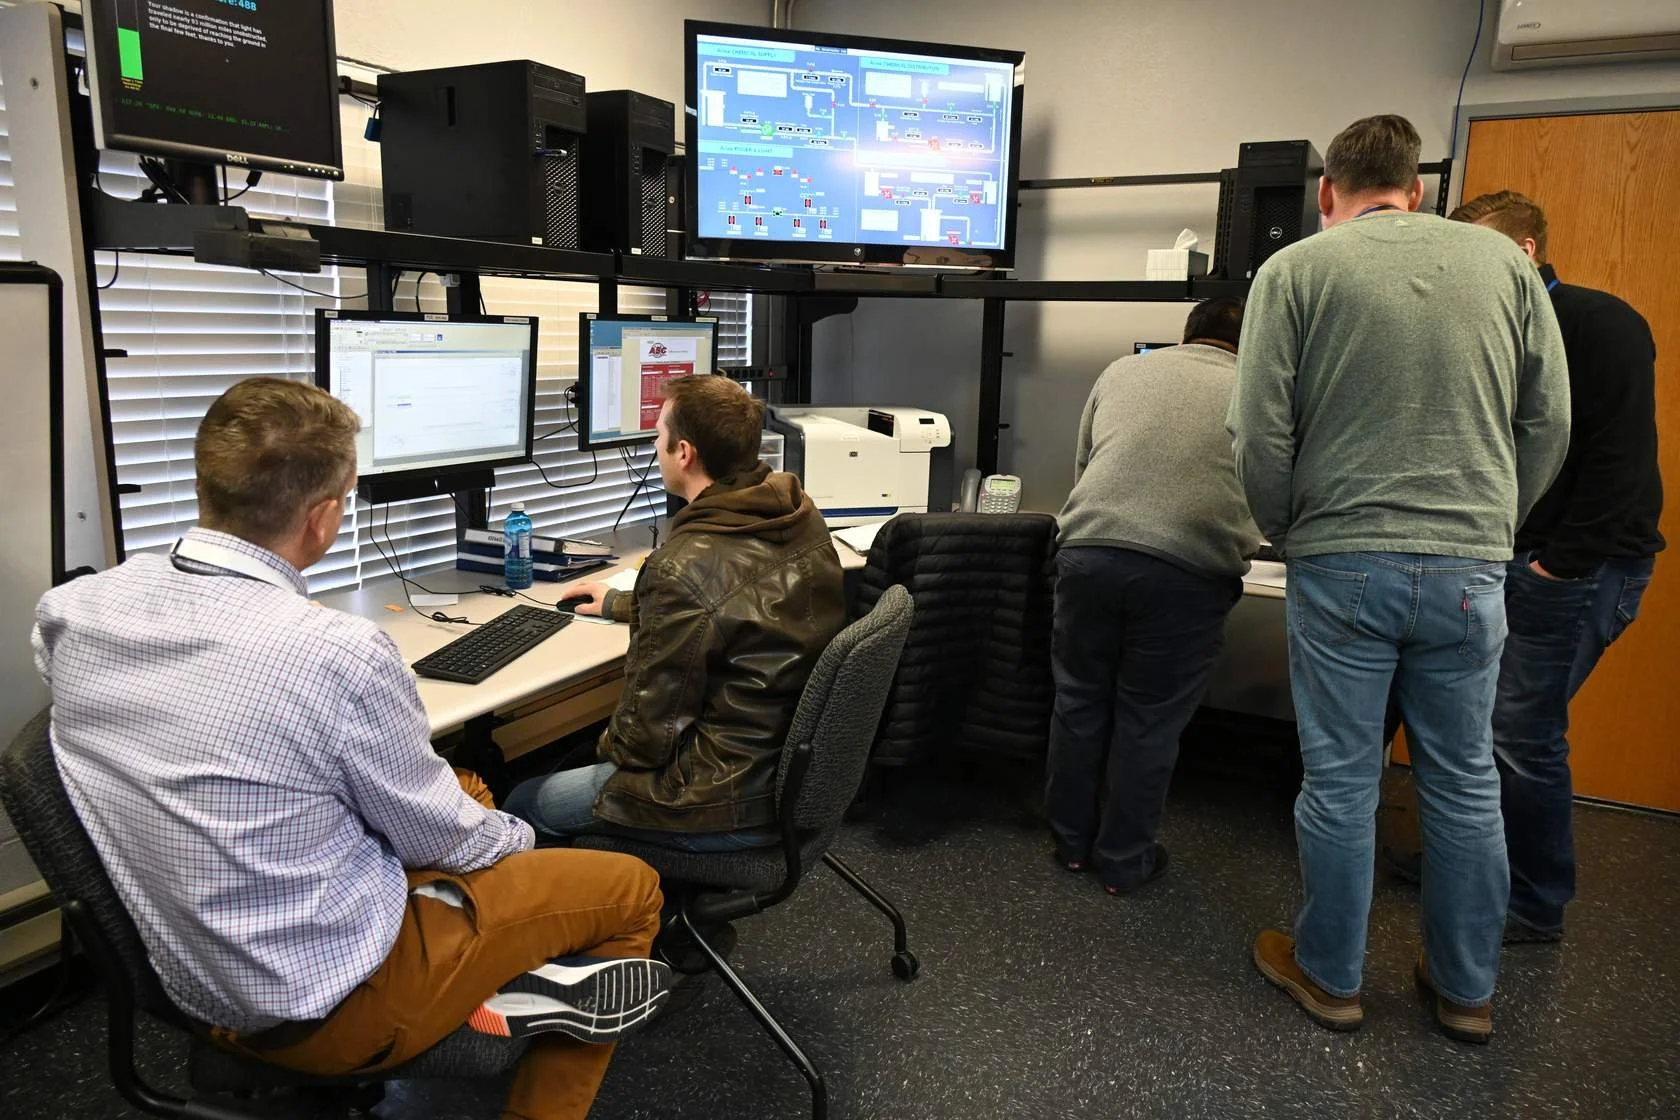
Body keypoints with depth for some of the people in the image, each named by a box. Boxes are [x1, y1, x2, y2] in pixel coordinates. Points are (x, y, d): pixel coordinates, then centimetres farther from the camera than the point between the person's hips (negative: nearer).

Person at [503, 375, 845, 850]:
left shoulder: (685, 566, -30)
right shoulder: (801, 516, -3)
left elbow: (649, 734, -19)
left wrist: (610, 745, 4)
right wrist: (620, 603, 26)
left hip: (730, 806, -8)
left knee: (522, 804, 10)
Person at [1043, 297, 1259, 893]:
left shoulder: (1122, 370, 21)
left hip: (1088, 548, 2)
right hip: (1189, 570, -2)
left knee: (1079, 701, 18)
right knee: (1148, 723, 11)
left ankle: (1071, 841, 33)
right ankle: (1123, 861, 27)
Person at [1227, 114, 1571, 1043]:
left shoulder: (1296, 270, -3)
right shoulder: (1503, 261, 6)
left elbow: (1261, 434, -7)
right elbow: (1549, 422, 6)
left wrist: (1287, 532, 9)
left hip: (1342, 565, -3)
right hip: (1471, 571, 3)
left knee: (1341, 781, 9)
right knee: (1465, 782, 16)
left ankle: (1329, 975, 26)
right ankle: (1465, 988, 32)